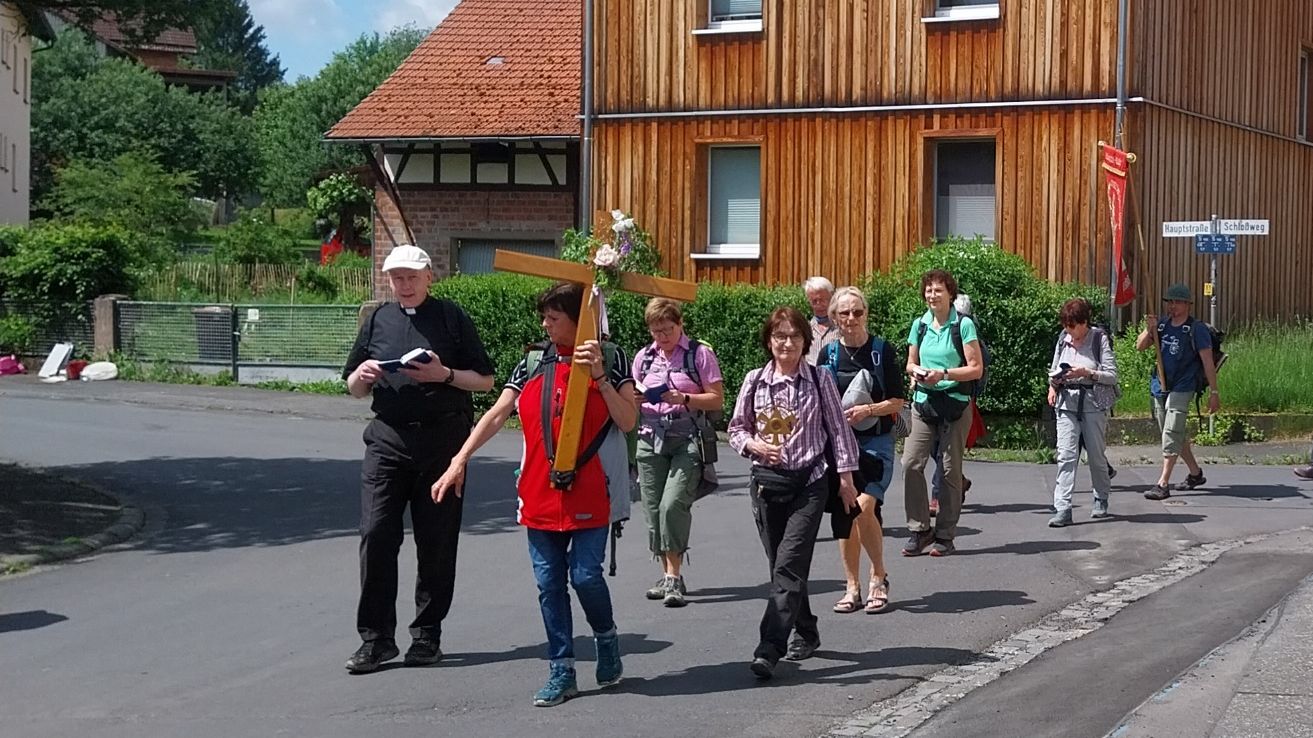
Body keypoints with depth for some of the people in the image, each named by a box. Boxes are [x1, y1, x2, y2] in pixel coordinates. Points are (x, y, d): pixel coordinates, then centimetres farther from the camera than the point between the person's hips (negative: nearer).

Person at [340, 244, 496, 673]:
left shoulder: (451, 318, 5)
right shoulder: (379, 320, 14)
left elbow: (485, 380, 4)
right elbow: (353, 389, 19)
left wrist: (445, 374, -12)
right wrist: (362, 376, -3)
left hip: (442, 439, -2)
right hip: (388, 440, 2)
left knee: (436, 542, 2)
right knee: (376, 536, -7)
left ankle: (427, 634, 13)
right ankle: (376, 638, -1)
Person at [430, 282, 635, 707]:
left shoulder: (610, 360, 1)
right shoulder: (532, 365, 9)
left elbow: (628, 422, -5)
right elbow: (497, 415, 6)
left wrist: (599, 377, -16)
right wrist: (459, 460, -2)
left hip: (590, 494, -3)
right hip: (540, 494, 4)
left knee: (585, 574, -8)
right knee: (549, 584, 4)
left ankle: (606, 638, 22)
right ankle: (562, 672, 11)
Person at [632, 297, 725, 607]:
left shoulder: (700, 354, 0)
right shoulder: (644, 357, 12)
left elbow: (717, 400, -2)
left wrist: (684, 399, -16)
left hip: (688, 439, -5)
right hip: (651, 439, 5)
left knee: (673, 504, -18)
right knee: (653, 508, 4)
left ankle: (673, 576, -12)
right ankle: (668, 574, 16)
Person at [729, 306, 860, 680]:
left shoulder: (819, 379, 0)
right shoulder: (754, 381, 4)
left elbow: (838, 429, 4)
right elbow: (736, 429, 12)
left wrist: (845, 475, 1)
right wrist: (754, 444, -9)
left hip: (809, 483, -3)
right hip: (767, 482, 3)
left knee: (789, 566, -13)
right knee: (780, 566, 10)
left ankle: (769, 649, -20)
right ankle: (806, 633, 29)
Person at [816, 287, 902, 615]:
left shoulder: (882, 350, -3)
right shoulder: (829, 353, 6)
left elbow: (897, 401, -3)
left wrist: (868, 410, -17)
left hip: (876, 443, -4)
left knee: (864, 507, -18)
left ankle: (879, 576, 1)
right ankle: (852, 587, 15)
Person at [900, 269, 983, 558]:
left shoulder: (963, 325, -4)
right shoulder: (919, 324, 9)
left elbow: (976, 369, -6)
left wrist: (943, 374, -18)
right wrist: (915, 371, -3)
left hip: (955, 404, -4)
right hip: (923, 403, 4)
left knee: (950, 469, 1)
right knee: (911, 464, -8)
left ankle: (945, 535, 10)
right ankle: (920, 529, 2)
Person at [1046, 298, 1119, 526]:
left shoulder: (1099, 339, -5)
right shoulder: (1063, 340, 8)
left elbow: (1112, 375, -8)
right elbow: (1054, 370, 19)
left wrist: (1087, 373, -20)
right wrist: (1053, 385, -1)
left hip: (1094, 403, -3)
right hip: (1067, 402, 3)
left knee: (1096, 454, 8)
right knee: (1066, 455, -9)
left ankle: (1101, 499, 32)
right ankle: (1062, 509, -15)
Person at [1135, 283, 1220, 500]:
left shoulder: (1197, 329, -5)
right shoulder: (1162, 325, 11)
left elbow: (1208, 362, -5)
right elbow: (1140, 346, 8)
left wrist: (1214, 392, -8)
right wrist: (1149, 329, -12)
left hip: (1182, 388, -6)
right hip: (1159, 387, 6)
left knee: (1172, 435, -13)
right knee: (1177, 435, 15)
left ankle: (1163, 484, -16)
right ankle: (1195, 474, 32)